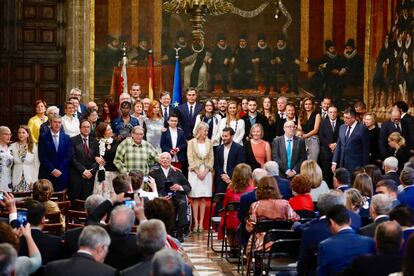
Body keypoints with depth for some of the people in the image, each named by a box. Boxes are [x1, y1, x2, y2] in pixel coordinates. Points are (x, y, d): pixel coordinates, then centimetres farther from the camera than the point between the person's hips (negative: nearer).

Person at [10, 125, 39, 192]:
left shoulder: (34, 147, 0)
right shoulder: (13, 146, 4)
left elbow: (36, 165, 1)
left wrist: (34, 180, -4)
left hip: (29, 180, -1)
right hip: (17, 180, 1)